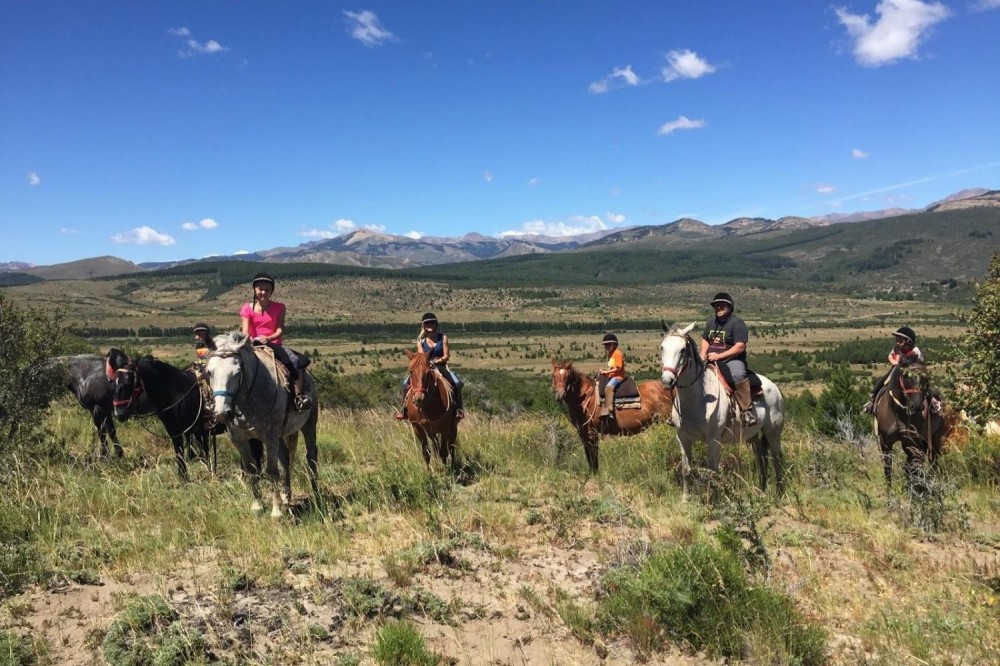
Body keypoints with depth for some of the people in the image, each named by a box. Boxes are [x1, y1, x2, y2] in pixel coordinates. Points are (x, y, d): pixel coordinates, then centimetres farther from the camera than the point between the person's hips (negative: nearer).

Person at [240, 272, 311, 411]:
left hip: (275, 345, 0)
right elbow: (245, 332, -5)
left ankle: (299, 396, -25)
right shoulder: (247, 309, 5)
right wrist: (254, 339, -29)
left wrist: (268, 338, -23)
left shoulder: (278, 308, 7)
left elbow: (281, 330, -2)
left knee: (296, 361, -25)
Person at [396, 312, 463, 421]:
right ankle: (404, 408, -6)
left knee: (456, 382, -27)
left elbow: (446, 356, -4)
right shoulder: (420, 340, 2)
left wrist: (437, 361, -20)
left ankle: (458, 408, -14)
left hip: (440, 366, -1)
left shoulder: (442, 338, -1)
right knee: (406, 383, -20)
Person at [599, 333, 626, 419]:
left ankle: (609, 411, -43)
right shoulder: (610, 354, 18)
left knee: (608, 387, -34)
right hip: (611, 376, 11)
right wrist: (604, 371, 3)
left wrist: (606, 372, -17)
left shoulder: (617, 353, -11)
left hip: (618, 376, -11)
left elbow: (618, 368, -17)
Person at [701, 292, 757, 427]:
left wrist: (719, 356, -21)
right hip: (711, 360, 7)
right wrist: (703, 354, 3)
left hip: (732, 360, -7)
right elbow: (705, 340, 25)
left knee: (738, 375, -38)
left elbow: (740, 347, -14)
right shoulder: (711, 322, 19)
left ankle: (747, 410, -37)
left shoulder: (737, 323, -6)